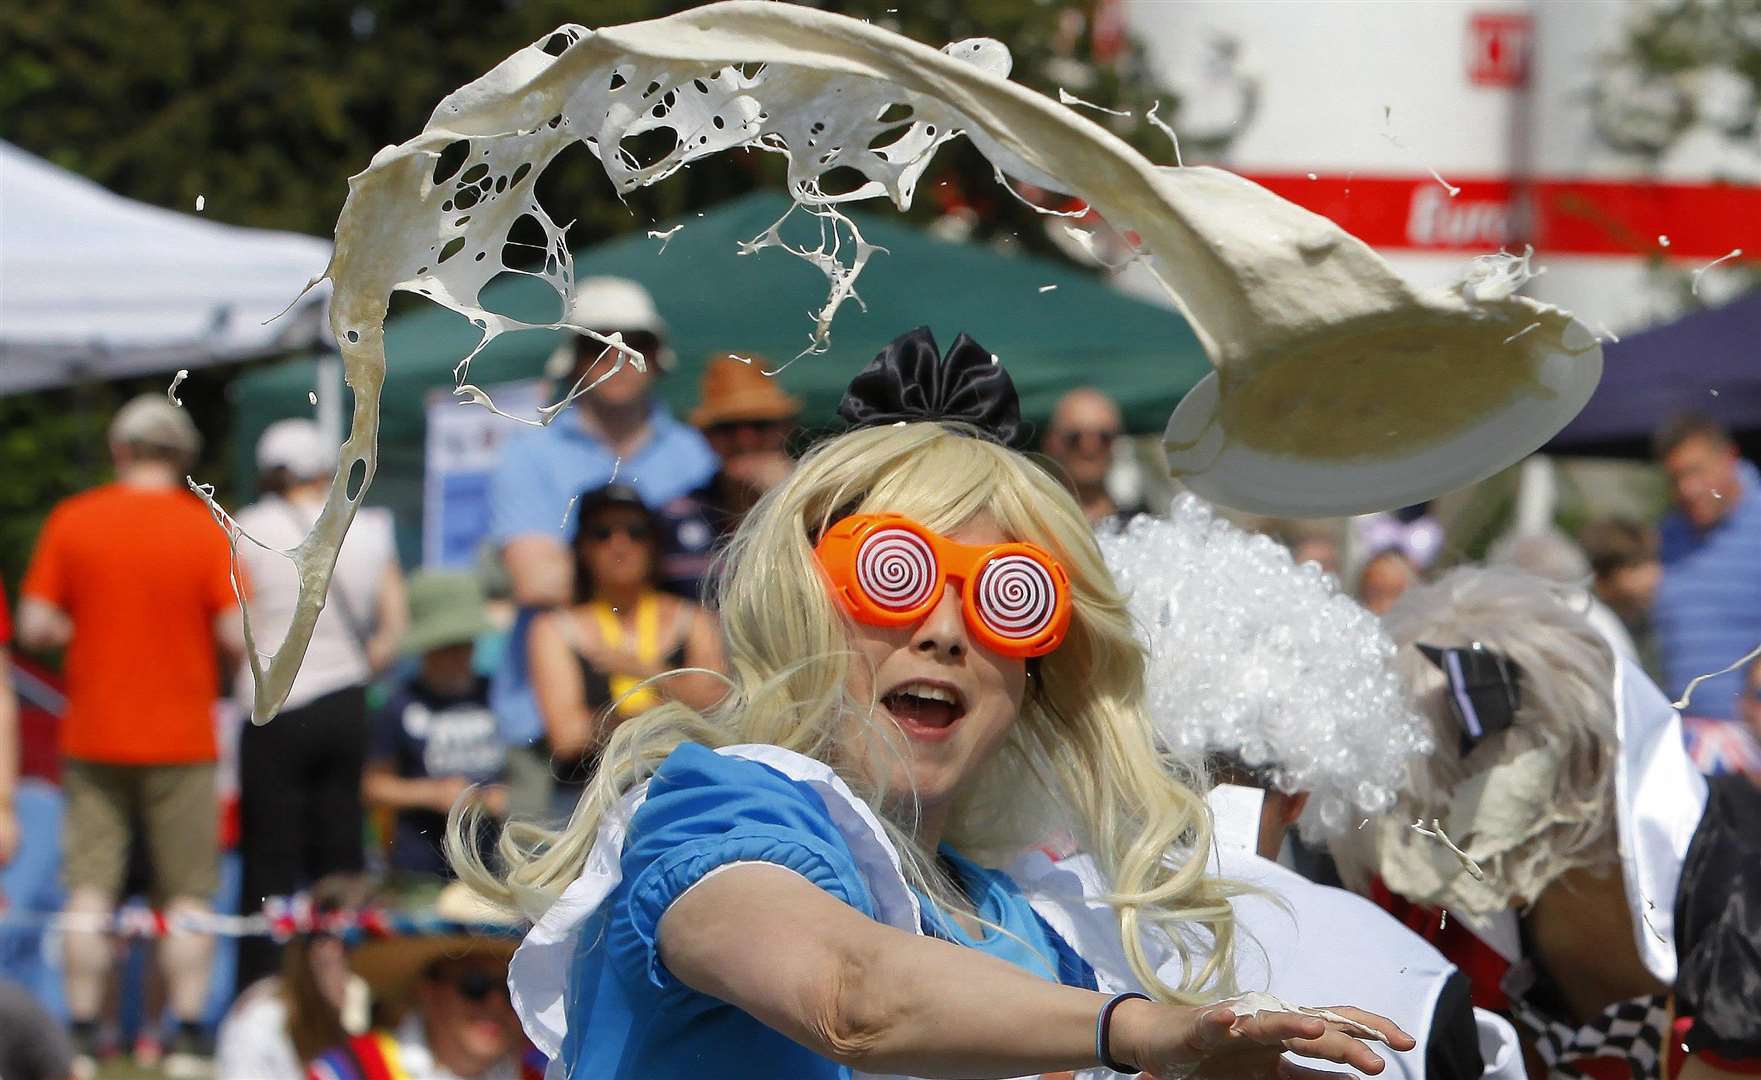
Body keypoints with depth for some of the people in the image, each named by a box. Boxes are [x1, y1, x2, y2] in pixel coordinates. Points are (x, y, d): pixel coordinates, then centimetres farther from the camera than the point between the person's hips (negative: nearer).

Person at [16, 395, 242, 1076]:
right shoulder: (205, 529, -7)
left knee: (89, 888, 5)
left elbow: (35, 627, -2)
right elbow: (236, 638, -11)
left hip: (93, 736, 2)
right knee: (188, 895, 4)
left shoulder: (72, 522, -1)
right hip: (180, 738, -2)